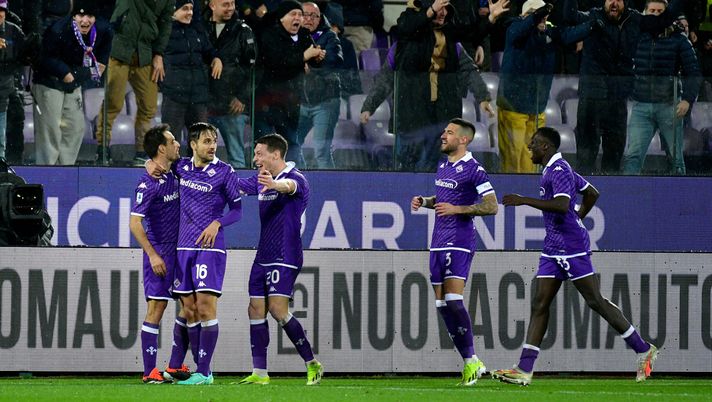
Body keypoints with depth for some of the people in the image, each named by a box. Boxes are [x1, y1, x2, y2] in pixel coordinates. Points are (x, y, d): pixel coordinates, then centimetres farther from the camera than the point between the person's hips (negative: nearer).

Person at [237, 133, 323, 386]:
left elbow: (289, 185, -36)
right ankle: (259, 373, 6)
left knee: (278, 310, -17)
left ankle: (312, 364, -7)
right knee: (256, 310, 3)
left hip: (285, 256, -8)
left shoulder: (296, 178, -13)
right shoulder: (261, 180, 12)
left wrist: (275, 184, -58)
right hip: (263, 257, 8)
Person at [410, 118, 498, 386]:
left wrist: (457, 209, -20)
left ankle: (471, 361, -11)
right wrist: (425, 201, 11)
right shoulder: (443, 165, 16)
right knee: (442, 304, 3)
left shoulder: (473, 169, -10)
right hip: (438, 242, 9)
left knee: (453, 299, -18)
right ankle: (471, 363, 8)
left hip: (459, 242, -9)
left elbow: (491, 206, -13)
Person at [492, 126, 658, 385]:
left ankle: (643, 351, 4)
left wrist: (524, 201, -27)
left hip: (571, 247, -10)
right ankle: (524, 370, -3)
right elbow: (592, 193, 27)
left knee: (595, 301, -5)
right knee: (539, 304, 2)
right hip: (553, 249, 10)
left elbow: (562, 205, -29)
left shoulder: (558, 170, -14)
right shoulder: (554, 170, 18)